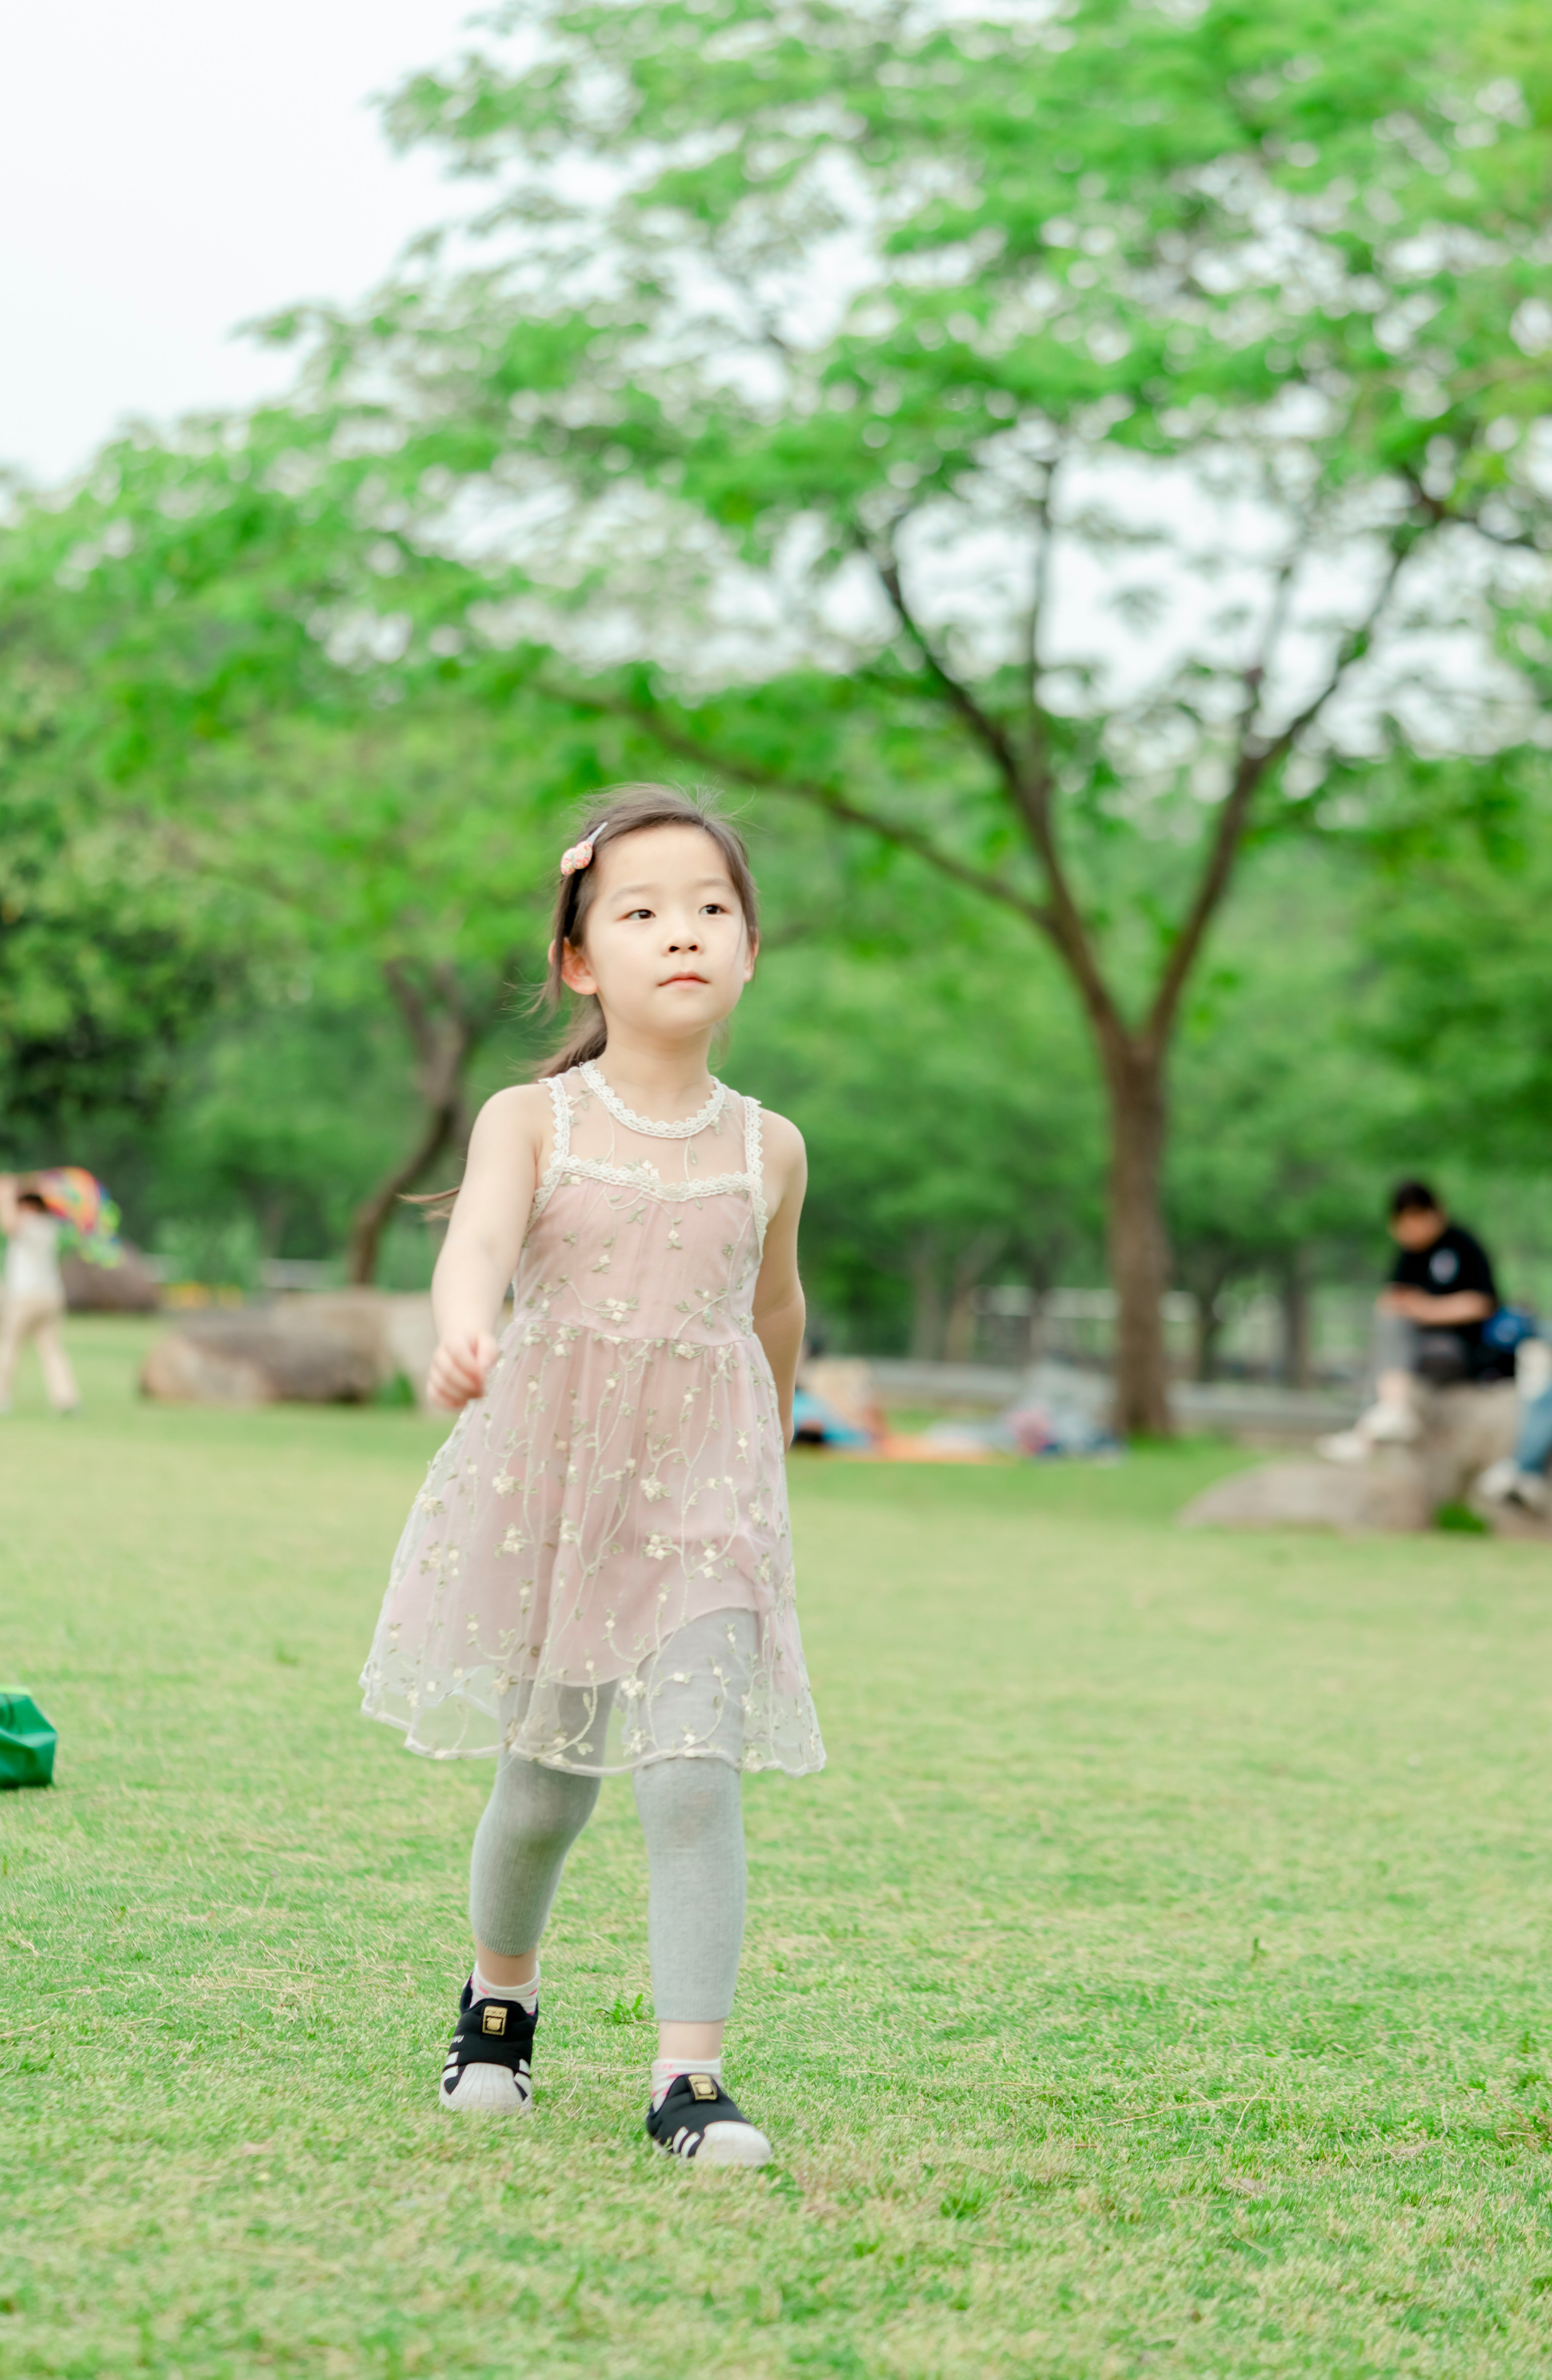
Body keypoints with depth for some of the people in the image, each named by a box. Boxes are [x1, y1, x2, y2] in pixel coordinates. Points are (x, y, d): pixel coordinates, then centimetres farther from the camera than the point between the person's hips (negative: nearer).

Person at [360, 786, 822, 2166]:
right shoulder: (533, 1120, -5)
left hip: (704, 1500, 1)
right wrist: (461, 1335, -47)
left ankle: (690, 2077, -10)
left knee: (694, 1776, -15)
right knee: (543, 1789, 9)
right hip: (545, 1482, -1)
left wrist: (770, 1459, 33)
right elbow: (477, 1241, -25)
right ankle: (500, 1999, 37)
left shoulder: (767, 1150, 3)